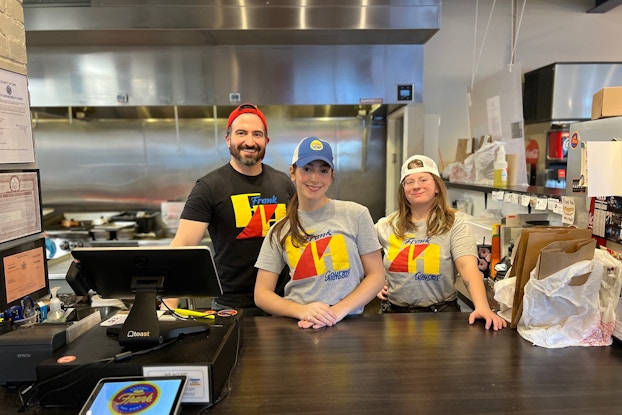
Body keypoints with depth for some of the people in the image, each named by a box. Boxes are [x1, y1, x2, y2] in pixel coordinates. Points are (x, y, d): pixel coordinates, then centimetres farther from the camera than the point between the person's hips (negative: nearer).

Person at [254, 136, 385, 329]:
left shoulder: (356, 214, 1)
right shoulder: (279, 231, 5)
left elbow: (376, 276, 2)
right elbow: (262, 293, 3)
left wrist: (337, 311, -11)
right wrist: (302, 310, -14)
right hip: (295, 326, 1)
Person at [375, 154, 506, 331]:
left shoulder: (454, 224, -5)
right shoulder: (386, 226, 4)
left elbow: (468, 267, -19)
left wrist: (482, 307, -32)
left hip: (440, 311, -2)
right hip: (394, 311, 2)